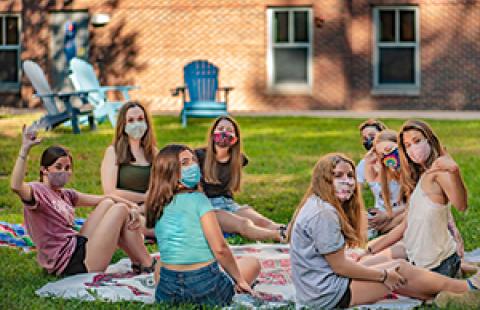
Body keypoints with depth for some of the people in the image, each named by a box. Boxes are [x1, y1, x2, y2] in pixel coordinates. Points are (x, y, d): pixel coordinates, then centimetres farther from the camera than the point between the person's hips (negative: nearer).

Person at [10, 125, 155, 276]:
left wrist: (132, 206, -3)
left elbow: (103, 198, 13)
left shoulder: (66, 195, 15)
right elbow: (16, 186, -34)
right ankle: (148, 265, 9)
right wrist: (25, 148, -40)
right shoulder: (36, 191, -10)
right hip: (74, 264, -9)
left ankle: (139, 262, 11)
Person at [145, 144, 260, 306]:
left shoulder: (157, 206, 5)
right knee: (252, 263, 24)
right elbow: (220, 248, -18)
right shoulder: (198, 199, -12)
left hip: (167, 293, 4)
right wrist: (239, 280, -5)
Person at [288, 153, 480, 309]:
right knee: (401, 270, -1)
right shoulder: (323, 214, -21)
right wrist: (383, 275, -8)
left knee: (398, 266, 11)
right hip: (326, 295, -10)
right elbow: (339, 265, -19)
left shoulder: (318, 206, 11)